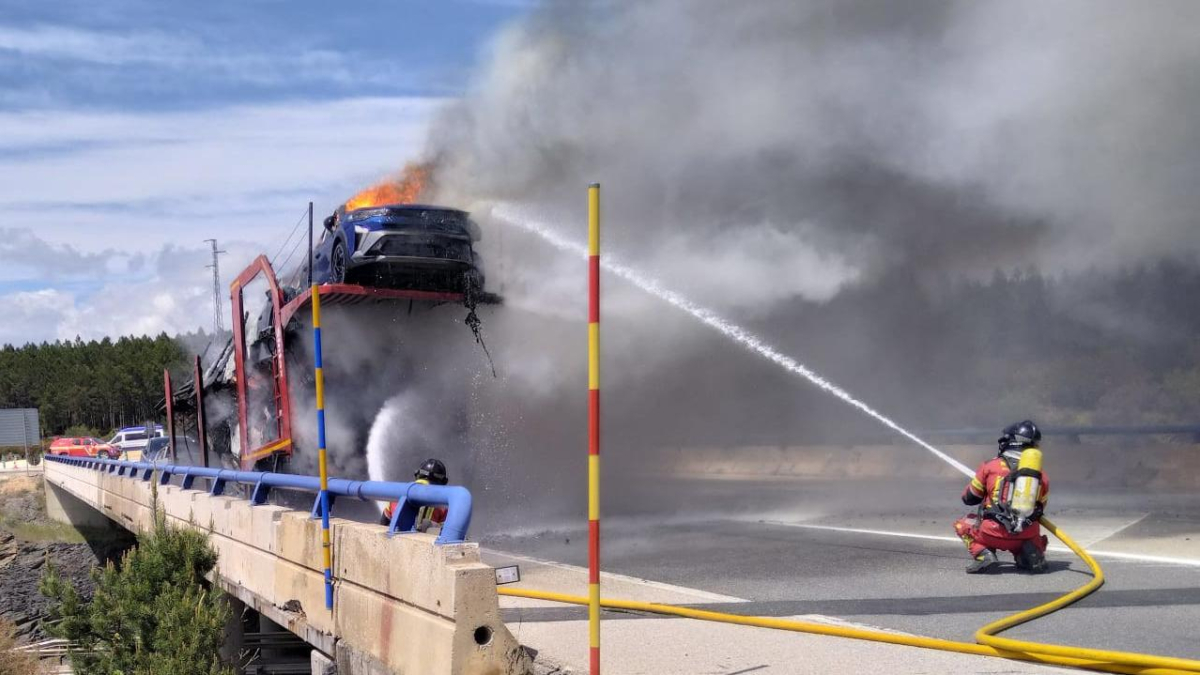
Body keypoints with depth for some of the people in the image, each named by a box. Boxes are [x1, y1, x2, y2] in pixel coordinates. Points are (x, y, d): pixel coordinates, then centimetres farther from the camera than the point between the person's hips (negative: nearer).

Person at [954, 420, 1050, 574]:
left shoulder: (990, 466, 5)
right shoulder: (1041, 476, 12)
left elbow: (968, 498, 16)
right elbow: (1039, 509, 19)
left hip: (995, 534, -3)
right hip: (1027, 537, 3)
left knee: (962, 525, 25)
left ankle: (983, 554, -3)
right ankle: (1029, 554, 3)